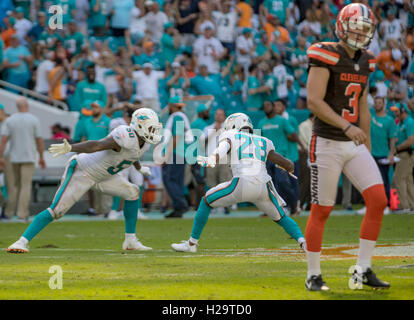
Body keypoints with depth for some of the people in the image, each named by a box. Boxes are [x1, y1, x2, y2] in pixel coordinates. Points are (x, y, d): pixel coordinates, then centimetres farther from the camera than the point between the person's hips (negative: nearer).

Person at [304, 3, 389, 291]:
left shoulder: (365, 62, 11)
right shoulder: (325, 55, -11)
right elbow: (314, 101, -19)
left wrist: (368, 149, 19)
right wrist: (347, 127, -26)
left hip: (354, 145, 7)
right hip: (327, 144, -7)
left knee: (378, 201, -5)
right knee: (321, 211, 0)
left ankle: (363, 271, 4)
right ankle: (313, 276, 12)